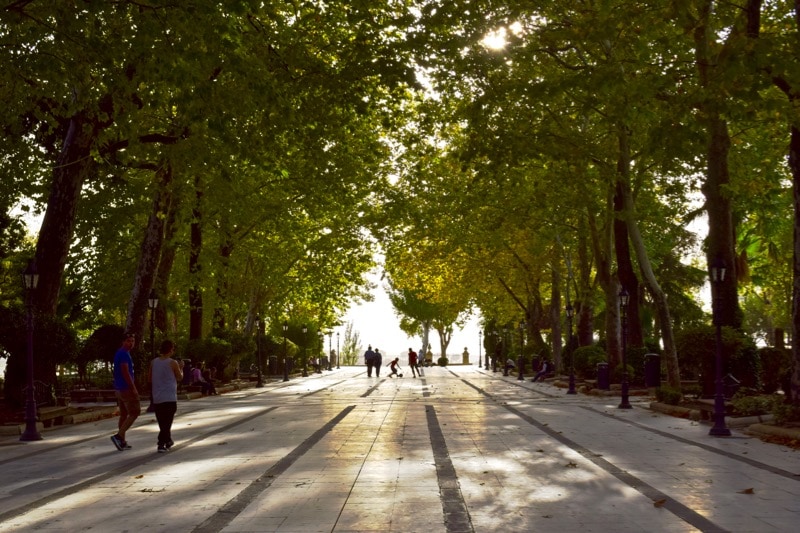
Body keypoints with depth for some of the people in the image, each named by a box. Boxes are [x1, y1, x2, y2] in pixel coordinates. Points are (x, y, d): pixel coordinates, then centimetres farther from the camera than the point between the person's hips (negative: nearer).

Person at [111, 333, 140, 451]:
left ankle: (122, 442, 13)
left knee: (124, 414, 11)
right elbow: (125, 373, -21)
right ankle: (118, 436, -11)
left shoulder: (119, 353, 17)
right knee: (135, 413, -5)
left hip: (119, 389, 10)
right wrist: (134, 388, -20)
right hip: (126, 388, -10)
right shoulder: (124, 353, -14)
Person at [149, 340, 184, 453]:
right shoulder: (173, 363, -9)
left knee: (163, 422, 16)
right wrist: (181, 368, 18)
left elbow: (150, 379, 11)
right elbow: (180, 378, 4)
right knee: (167, 422, -3)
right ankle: (161, 444, -13)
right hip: (170, 398, -5)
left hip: (157, 398, 5)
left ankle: (168, 441, 29)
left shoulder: (153, 362, 4)